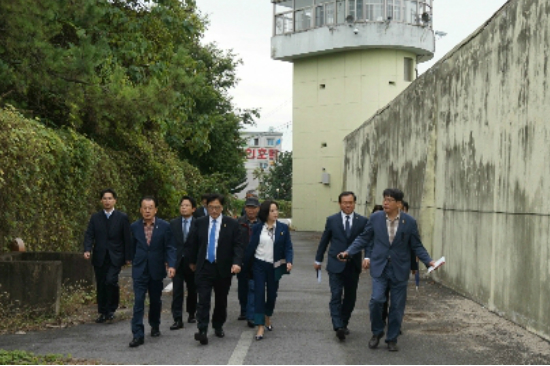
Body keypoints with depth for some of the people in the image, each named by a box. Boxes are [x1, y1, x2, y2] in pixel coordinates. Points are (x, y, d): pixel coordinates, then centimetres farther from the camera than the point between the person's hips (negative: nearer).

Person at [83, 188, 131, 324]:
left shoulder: (122, 217, 1)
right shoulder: (95, 218, 7)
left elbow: (127, 238, 1)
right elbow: (89, 235, 1)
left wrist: (128, 257, -2)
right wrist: (87, 249, -17)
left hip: (115, 257, -3)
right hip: (99, 257, 3)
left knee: (111, 280, -20)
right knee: (101, 285, 7)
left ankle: (111, 309, -1)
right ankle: (103, 312, 19)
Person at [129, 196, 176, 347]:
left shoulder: (164, 226, -5)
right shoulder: (134, 227, 0)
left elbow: (169, 248, -6)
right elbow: (133, 247, 10)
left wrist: (171, 265, -18)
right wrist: (133, 261, 9)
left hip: (156, 269, 0)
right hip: (139, 270, 0)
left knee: (155, 300, 14)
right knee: (138, 301, -8)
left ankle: (155, 326, 36)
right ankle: (138, 335, -8)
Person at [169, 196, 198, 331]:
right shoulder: (173, 223, 4)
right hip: (177, 262, 1)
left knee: (192, 290, 13)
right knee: (177, 291, -4)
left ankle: (191, 314, 31)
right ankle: (178, 319, -4)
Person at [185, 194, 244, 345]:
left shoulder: (232, 224, -2)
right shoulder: (199, 223, 3)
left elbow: (238, 245, -5)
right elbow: (191, 244, 14)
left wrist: (237, 262, -19)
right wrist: (192, 261, 17)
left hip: (223, 269, 0)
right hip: (204, 267, 0)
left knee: (221, 301, 12)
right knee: (203, 300, -10)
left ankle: (218, 327, 29)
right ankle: (202, 331, -13)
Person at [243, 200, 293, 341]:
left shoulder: (283, 228, -1)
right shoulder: (257, 228, -2)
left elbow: (288, 247, -1)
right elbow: (251, 247, 1)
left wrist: (289, 261, -17)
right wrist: (246, 264, 3)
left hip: (275, 266, 1)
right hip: (259, 265, -1)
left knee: (272, 294, 11)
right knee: (259, 294, -6)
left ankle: (267, 318, 37)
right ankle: (260, 327, -2)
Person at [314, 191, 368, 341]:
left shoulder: (362, 221, 2)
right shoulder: (332, 220, 3)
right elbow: (324, 241, 10)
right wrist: (318, 260, 14)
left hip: (353, 266, 2)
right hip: (335, 265, -2)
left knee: (350, 297, 10)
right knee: (336, 296, -11)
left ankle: (343, 324, 25)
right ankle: (338, 326, -16)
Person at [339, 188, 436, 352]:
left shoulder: (410, 222, -4)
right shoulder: (375, 218, -2)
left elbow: (416, 246, 3)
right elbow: (364, 238, 7)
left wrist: (429, 261, -9)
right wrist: (348, 251, -2)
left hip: (399, 269, 0)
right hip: (379, 267, 0)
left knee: (397, 306, 5)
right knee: (376, 300, -14)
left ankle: (392, 339, 22)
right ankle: (377, 332, 11)